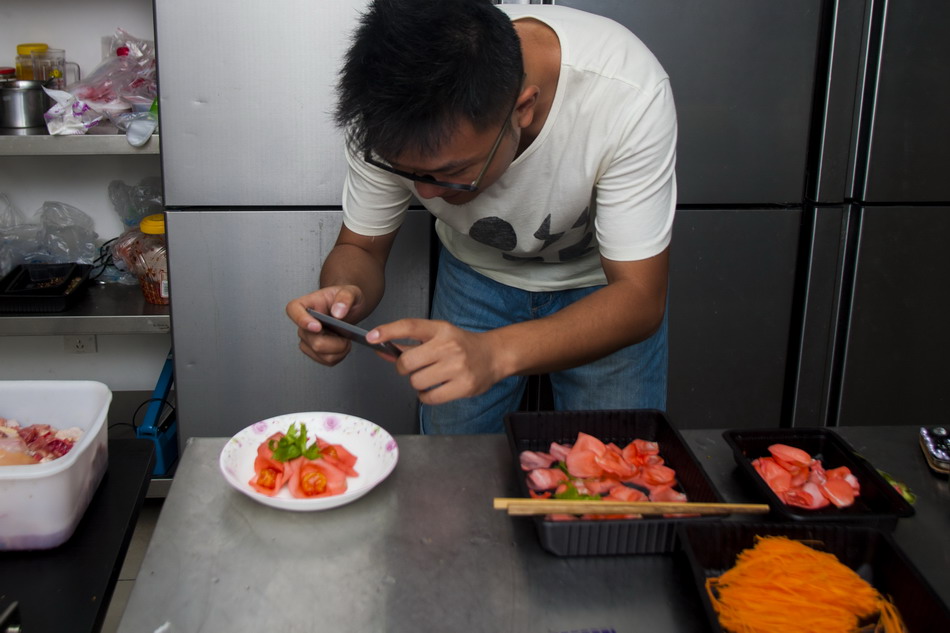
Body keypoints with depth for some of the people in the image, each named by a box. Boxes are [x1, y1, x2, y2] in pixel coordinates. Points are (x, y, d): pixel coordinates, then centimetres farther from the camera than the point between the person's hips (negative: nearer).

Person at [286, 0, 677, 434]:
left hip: (603, 280, -1)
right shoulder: (391, 117, -29)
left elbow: (638, 297, -34)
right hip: (476, 272, 2)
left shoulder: (627, 93, -38)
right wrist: (345, 294, -39)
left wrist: (495, 351, -51)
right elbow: (360, 248, -14)